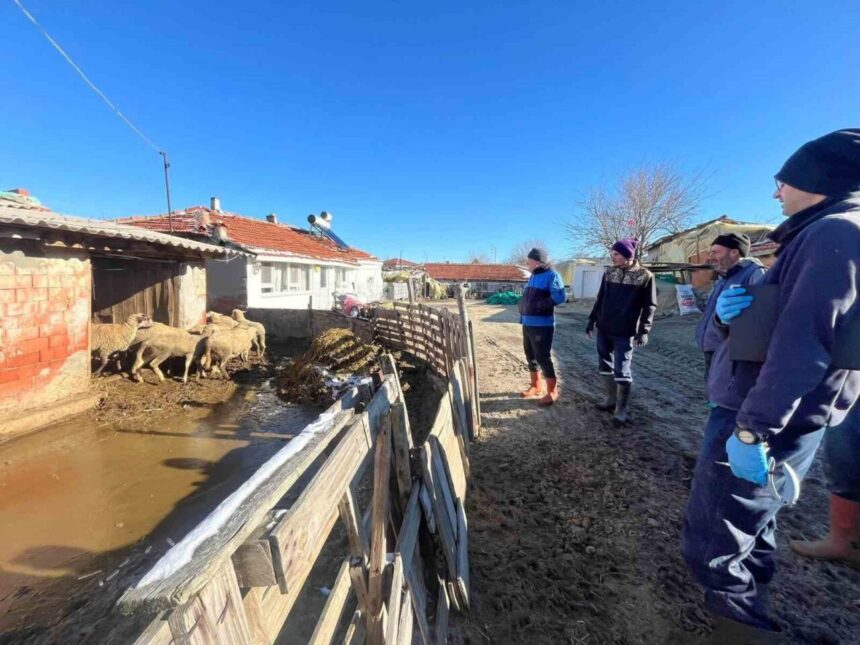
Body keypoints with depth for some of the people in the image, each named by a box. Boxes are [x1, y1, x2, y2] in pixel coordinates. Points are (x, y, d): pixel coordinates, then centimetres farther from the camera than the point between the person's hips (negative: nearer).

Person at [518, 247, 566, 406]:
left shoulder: (551, 276, -10)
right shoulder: (532, 276, 16)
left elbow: (559, 297, -22)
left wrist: (539, 305, -24)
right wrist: (522, 310, 7)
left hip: (542, 325, -9)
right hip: (528, 323, 9)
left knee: (543, 357, -4)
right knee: (530, 355, 16)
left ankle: (552, 391, 9)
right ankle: (536, 386, 31)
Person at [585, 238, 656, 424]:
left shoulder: (645, 276, -7)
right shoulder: (609, 272, 7)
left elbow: (649, 306, -6)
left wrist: (644, 330, -14)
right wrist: (592, 319, 12)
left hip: (625, 332, -5)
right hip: (603, 328, 5)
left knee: (622, 370, -3)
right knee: (605, 365, 13)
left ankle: (622, 408, 11)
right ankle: (612, 399, 29)